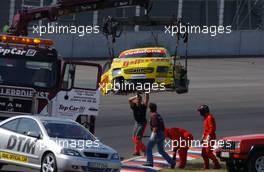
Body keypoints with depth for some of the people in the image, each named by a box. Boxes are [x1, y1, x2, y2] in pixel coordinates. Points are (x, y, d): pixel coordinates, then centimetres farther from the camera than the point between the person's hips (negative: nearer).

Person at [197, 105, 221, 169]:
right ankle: (206, 166, 16)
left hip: (210, 137, -10)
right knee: (204, 153, 10)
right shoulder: (205, 117, 17)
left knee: (208, 152, -16)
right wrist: (203, 137, 23)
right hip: (206, 137, 10)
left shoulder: (210, 117, -15)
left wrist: (208, 137, -24)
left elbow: (212, 128, -21)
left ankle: (217, 164, -12)